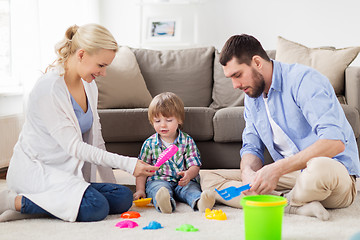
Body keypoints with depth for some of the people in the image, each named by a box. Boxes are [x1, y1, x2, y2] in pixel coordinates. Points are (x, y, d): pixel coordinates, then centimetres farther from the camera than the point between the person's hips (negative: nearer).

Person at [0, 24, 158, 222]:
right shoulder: (49, 89, -21)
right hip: (35, 170, -9)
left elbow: (95, 140, 12)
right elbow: (74, 147, -22)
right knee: (97, 207, -30)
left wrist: (111, 184, 8)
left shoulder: (88, 85, 6)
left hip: (66, 172, 9)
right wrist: (128, 164, -24)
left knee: (123, 198, -12)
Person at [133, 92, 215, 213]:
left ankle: (199, 201, -62)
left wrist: (188, 174, -24)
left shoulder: (187, 141, 5)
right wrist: (140, 190, -2)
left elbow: (195, 166, 0)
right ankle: (166, 202, -66)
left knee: (191, 188, -31)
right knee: (158, 188, -34)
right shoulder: (149, 143, 7)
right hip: (158, 180, -1)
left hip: (183, 181, 1)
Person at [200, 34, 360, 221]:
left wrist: (277, 169, -32)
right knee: (207, 178, -7)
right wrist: (248, 172, -14)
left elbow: (335, 142, -27)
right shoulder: (252, 97, 11)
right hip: (289, 177, 7)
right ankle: (294, 205, -21)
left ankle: (283, 201, -12)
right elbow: (251, 147, 12)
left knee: (319, 169, -45)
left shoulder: (304, 80, -16)